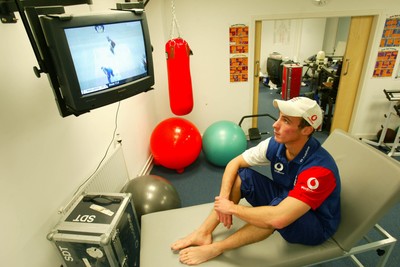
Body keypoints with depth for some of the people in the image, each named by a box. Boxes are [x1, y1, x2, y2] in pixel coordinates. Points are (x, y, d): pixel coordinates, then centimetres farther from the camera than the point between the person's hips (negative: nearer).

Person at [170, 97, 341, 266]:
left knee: (276, 213, -39)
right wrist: (224, 198, -24)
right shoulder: (276, 144, -17)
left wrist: (232, 208, -30)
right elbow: (234, 163, -10)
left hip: (317, 225, -5)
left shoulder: (319, 168, -36)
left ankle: (215, 248, -19)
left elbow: (278, 218, -44)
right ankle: (204, 233, -12)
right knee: (241, 175, -12)